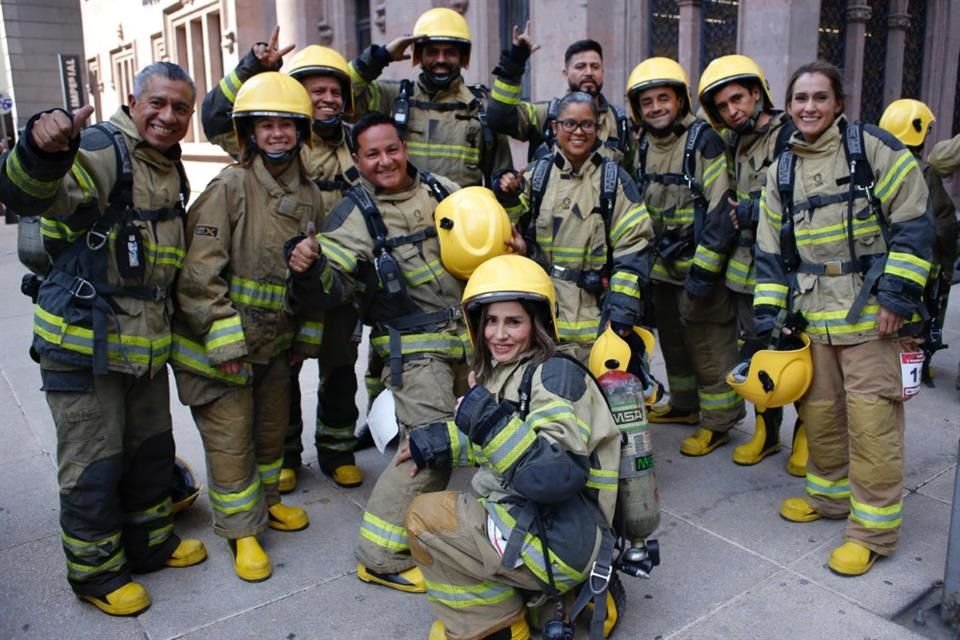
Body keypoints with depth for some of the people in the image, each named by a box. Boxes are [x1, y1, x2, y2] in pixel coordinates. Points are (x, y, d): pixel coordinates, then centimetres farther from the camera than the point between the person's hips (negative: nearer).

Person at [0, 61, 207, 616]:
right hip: (84, 344, -8)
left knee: (153, 449, 20)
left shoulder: (172, 169, 11)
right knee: (94, 466, 5)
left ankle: (150, 540, 40)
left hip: (146, 344, 8)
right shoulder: (100, 150, -16)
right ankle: (95, 570, 26)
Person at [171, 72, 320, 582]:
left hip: (276, 342, 6)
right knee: (230, 438, 2)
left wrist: (306, 335, 13)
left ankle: (264, 500, 41)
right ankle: (242, 530, 19)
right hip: (219, 342, -6)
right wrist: (224, 342, -20)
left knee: (272, 426, 19)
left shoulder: (309, 195, 3)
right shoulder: (229, 187, -15)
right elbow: (200, 273, -19)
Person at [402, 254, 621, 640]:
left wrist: (489, 420, -32)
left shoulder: (556, 374, -18)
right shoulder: (504, 372, 8)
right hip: (530, 521, 10)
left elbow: (558, 477, -30)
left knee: (425, 518, -7)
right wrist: (436, 444, 14)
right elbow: (493, 437, 25)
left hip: (557, 542, -10)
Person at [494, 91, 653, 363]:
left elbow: (633, 245, -4)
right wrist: (509, 201, -8)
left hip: (595, 314, -2)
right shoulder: (536, 174, 7)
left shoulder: (614, 179, 1)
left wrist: (623, 306, -11)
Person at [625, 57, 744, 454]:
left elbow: (722, 211, -20)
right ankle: (684, 405, 37)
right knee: (673, 343, 20)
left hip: (700, 268, -8)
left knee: (710, 348, 1)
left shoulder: (704, 141, -15)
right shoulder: (644, 146, 8)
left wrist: (704, 270, -23)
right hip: (661, 268, 8)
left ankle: (717, 422, 15)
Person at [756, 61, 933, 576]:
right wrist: (767, 315, 7)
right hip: (812, 315, 5)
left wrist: (899, 294, -13)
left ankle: (874, 528, 10)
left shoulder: (872, 147, -4)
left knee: (871, 419, -3)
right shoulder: (782, 171, 11)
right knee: (818, 410, 14)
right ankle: (830, 494, 35)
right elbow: (771, 250, 13)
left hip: (871, 312, -5)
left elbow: (914, 222, -7)